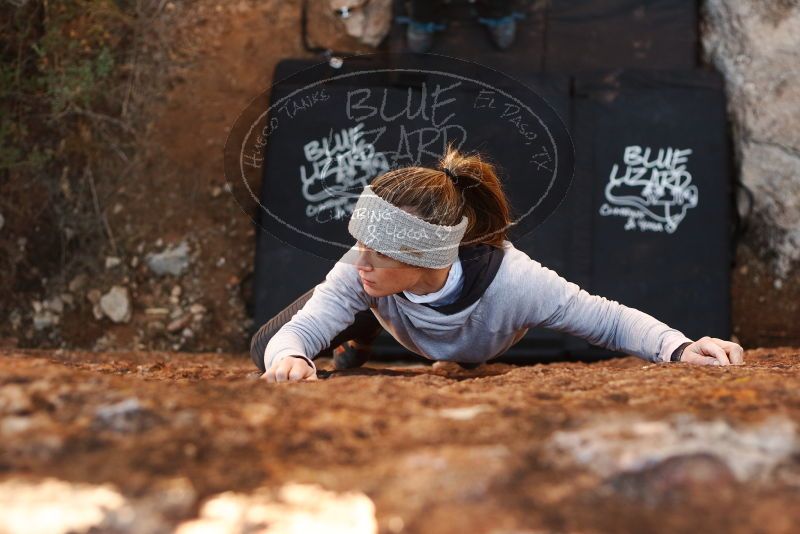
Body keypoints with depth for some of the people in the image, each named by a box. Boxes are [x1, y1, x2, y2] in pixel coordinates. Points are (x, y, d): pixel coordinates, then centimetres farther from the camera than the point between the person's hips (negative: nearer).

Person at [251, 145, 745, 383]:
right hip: (380, 303, 0)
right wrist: (290, 357, -76)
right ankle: (363, 332, 29)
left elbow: (613, 321, -42)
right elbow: (297, 329, -50)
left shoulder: (512, 280, -50)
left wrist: (681, 348, -60)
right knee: (266, 348, -1)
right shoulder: (363, 273, -46)